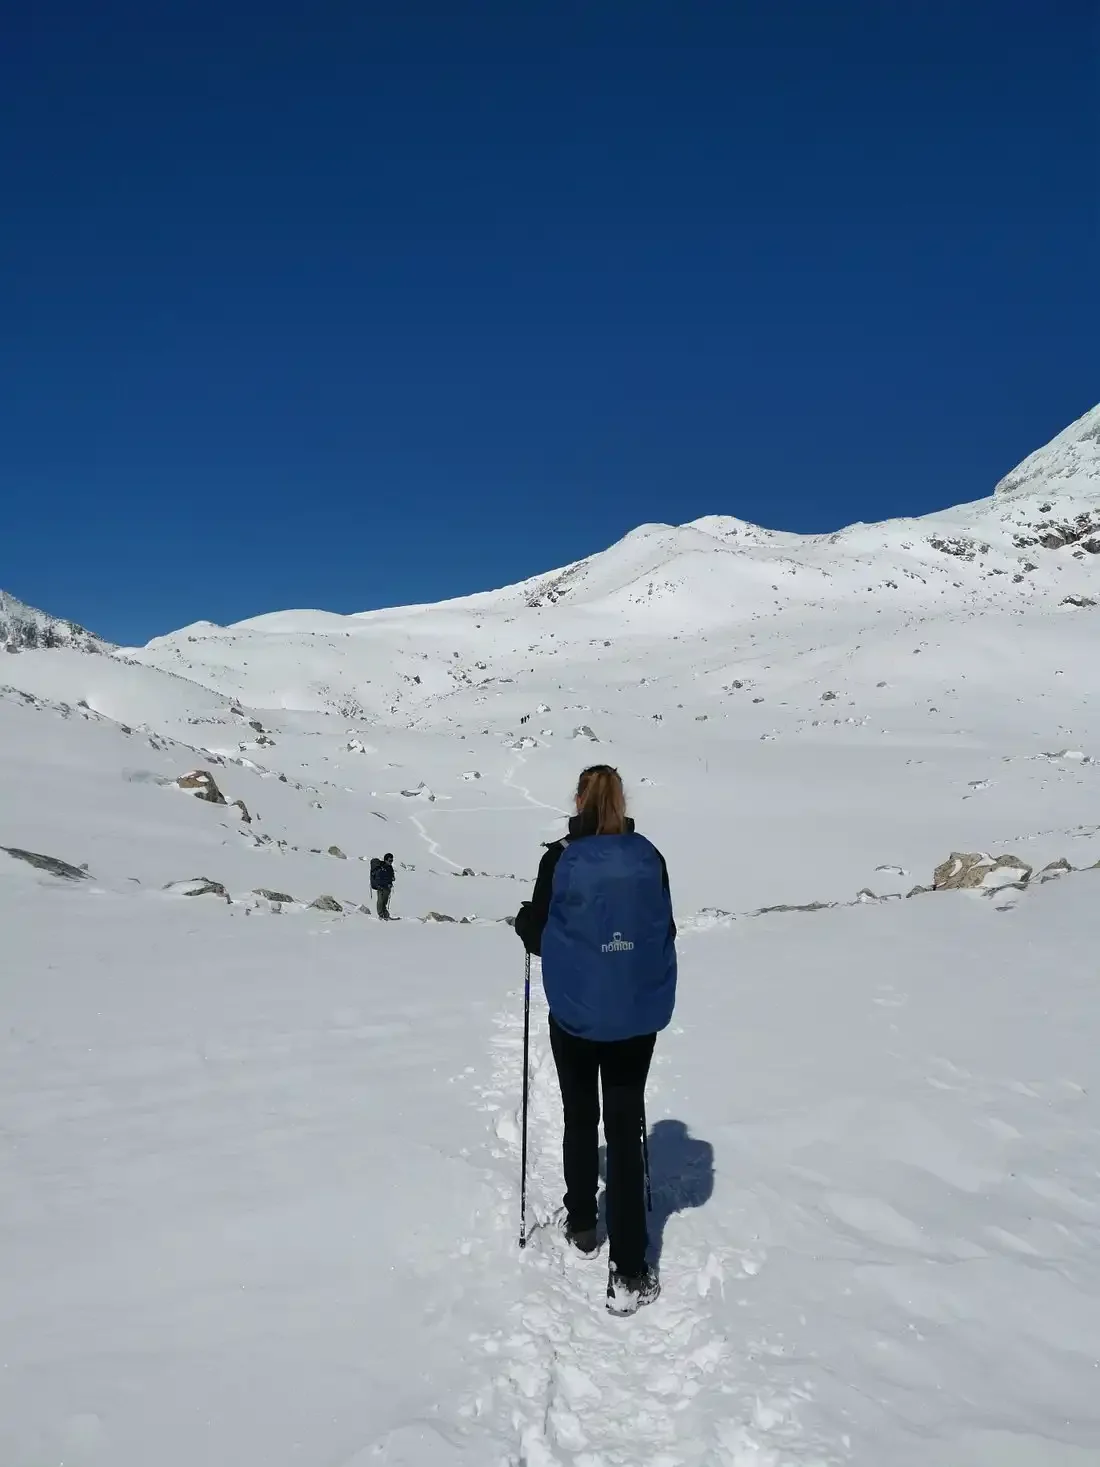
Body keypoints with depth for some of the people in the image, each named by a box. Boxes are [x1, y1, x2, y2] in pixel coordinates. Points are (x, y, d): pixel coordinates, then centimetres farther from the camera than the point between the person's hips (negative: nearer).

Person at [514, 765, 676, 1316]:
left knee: (581, 1119, 20)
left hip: (576, 1012, -1)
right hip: (638, 1013, 1)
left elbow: (538, 935, -5)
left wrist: (523, 920, 16)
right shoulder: (649, 857, -5)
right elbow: (666, 930, 4)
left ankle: (583, 1226, 37)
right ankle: (628, 1273, 5)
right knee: (626, 1128, 6)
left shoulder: (560, 858, -11)